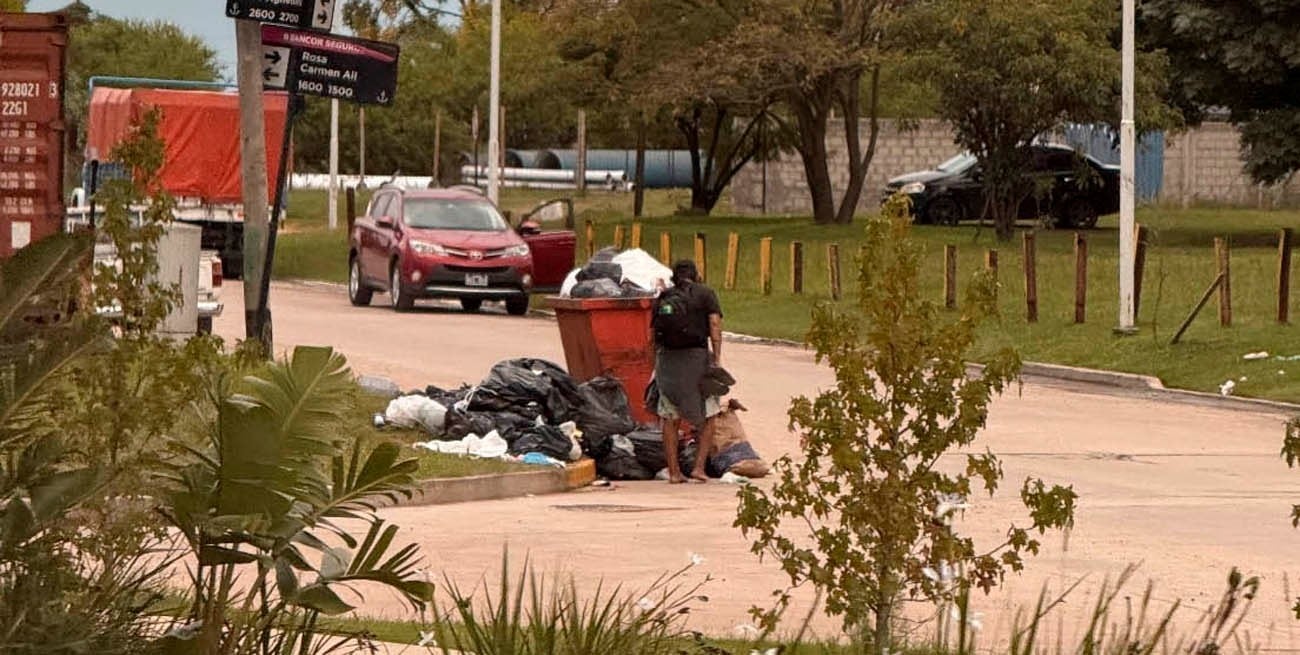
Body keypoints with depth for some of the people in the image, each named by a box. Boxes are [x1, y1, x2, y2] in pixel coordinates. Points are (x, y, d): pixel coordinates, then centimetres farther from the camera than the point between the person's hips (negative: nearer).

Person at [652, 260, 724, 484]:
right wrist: (717, 359, -10)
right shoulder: (705, 294, 6)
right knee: (707, 417, 8)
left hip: (667, 357, 3)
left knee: (670, 419, 9)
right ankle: (699, 467, -1)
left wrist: (657, 368, 22)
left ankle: (674, 472, 7)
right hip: (696, 356, -3)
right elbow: (715, 324, -6)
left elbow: (654, 333, 16)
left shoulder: (663, 298, 16)